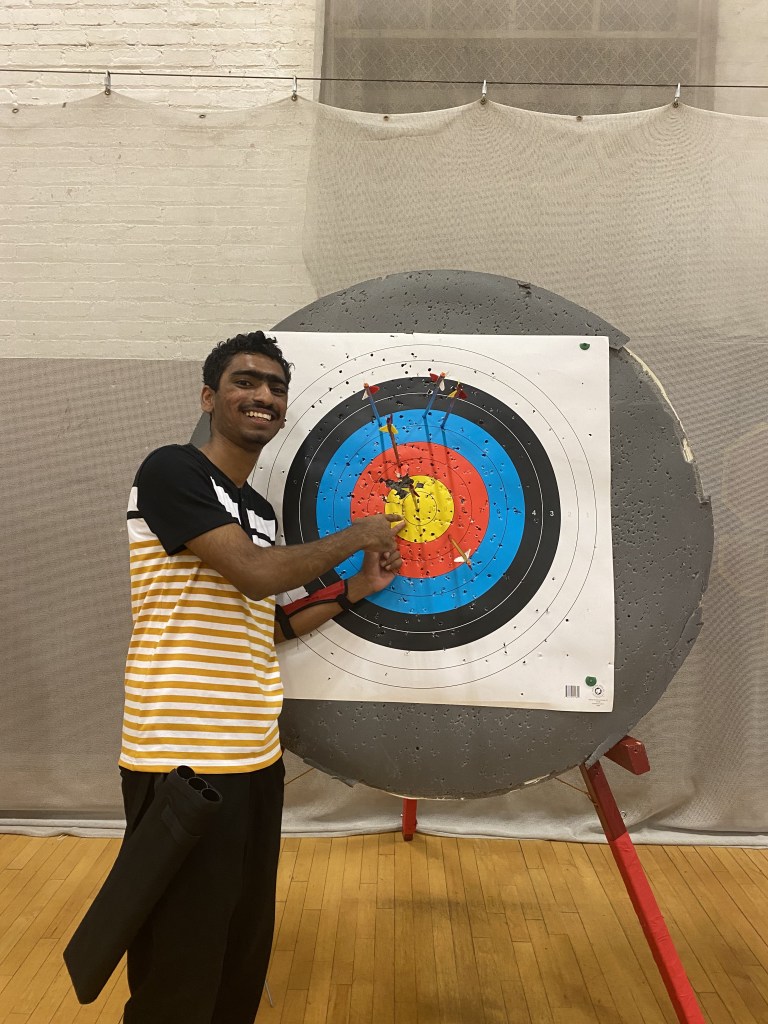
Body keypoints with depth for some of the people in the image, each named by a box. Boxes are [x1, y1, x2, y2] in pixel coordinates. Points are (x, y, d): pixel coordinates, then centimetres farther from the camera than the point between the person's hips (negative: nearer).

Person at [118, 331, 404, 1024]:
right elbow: (256, 573, -20)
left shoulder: (260, 510, 14)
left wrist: (355, 590, 9)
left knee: (245, 954, 19)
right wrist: (358, 536, -6)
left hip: (256, 758, 8)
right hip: (183, 759, -8)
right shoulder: (172, 471, -10)